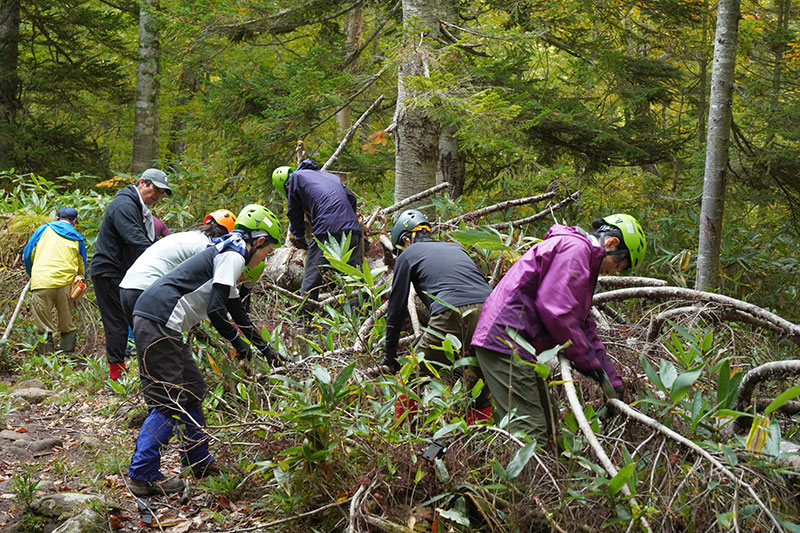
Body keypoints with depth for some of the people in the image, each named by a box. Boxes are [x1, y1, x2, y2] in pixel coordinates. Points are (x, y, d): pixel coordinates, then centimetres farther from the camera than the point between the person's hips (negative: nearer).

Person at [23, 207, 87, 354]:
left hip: (41, 283, -1)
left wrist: (31, 274, 30)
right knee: (67, 327, 9)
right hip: (66, 284, 1)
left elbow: (27, 255, 14)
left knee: (43, 327, 2)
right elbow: (82, 269, 20)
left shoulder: (43, 230, 12)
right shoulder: (77, 239, 16)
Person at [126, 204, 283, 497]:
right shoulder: (233, 256, -6)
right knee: (168, 401, -9)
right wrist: (238, 342, 0)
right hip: (157, 322, -10)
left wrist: (266, 348, 39)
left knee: (192, 388, 17)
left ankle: (199, 461, 27)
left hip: (159, 323, 10)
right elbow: (215, 310, -15)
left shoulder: (226, 254, 25)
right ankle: (142, 475, -7)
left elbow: (237, 313, 34)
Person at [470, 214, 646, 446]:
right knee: (530, 435, -16)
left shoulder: (583, 256, 25)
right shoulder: (575, 247, -10)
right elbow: (554, 309, -20)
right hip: (506, 338, -12)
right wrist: (586, 359, -10)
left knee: (546, 430, 15)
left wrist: (610, 375, 21)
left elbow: (584, 324, 26)